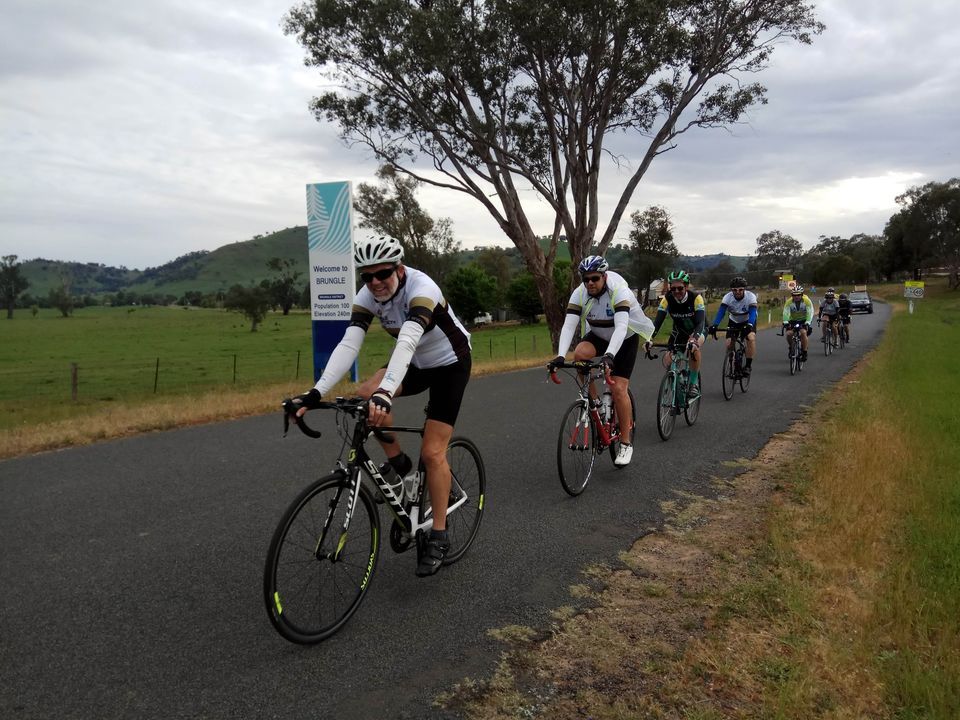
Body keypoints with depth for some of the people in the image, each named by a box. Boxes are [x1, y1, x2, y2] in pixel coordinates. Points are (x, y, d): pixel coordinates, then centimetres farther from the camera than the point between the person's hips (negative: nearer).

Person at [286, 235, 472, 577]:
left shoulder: (421, 288, -33)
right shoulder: (367, 296, -16)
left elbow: (407, 341, -48)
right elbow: (348, 344, -27)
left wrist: (385, 393, -63)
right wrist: (316, 392, -39)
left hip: (450, 364, -5)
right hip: (414, 363, 6)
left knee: (432, 452, -11)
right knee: (366, 396, -23)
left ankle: (438, 537, 4)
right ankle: (400, 465, -1)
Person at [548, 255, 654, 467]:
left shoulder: (619, 292, -31)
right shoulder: (579, 294, -21)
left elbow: (621, 326, -43)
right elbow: (569, 325, -29)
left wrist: (609, 355, -59)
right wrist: (560, 355, -44)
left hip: (625, 339, -4)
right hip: (598, 336, 4)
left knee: (618, 388, -14)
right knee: (579, 353, -30)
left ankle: (626, 443, 1)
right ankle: (594, 402, -9)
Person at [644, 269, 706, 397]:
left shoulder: (696, 298, -30)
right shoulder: (667, 299, -22)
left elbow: (701, 321, -39)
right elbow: (658, 321, -27)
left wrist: (693, 339, -57)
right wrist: (650, 339, -44)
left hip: (698, 329, -3)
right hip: (679, 330, 3)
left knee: (693, 347, -36)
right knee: (668, 359, -16)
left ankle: (693, 384, -19)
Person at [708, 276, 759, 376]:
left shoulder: (751, 296, -29)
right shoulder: (728, 297, -25)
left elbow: (753, 313, -40)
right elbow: (721, 312, -34)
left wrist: (749, 325, -59)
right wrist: (714, 325, -51)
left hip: (748, 321, -2)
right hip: (734, 321, 2)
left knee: (751, 338, -28)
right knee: (729, 344, -12)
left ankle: (748, 366, -17)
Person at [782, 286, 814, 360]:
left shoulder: (807, 301, -18)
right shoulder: (789, 302, -16)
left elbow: (810, 313, -24)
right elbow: (786, 313, -24)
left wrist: (807, 323, -38)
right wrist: (785, 322, -41)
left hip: (804, 320, -2)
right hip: (793, 320, 2)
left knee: (803, 332, -29)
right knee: (788, 333, -23)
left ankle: (804, 352, -16)